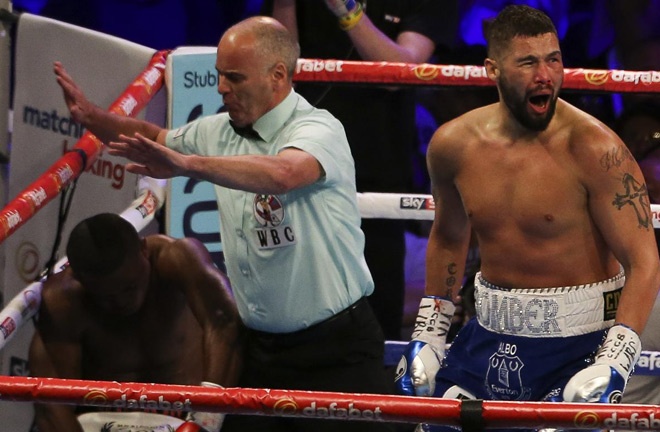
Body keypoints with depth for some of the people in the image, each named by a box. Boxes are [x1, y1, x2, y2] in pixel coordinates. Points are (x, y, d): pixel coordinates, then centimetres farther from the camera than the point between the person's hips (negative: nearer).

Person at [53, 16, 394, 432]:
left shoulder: (318, 130, -16)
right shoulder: (220, 131, 7)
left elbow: (281, 174, -38)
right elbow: (152, 138, 25)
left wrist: (186, 164, -49)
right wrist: (92, 117, 6)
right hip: (259, 347, 7)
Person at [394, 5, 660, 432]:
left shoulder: (595, 149, -16)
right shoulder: (454, 144, 0)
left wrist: (613, 364, -26)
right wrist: (427, 336, 16)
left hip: (577, 344, -5)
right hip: (489, 340, 5)